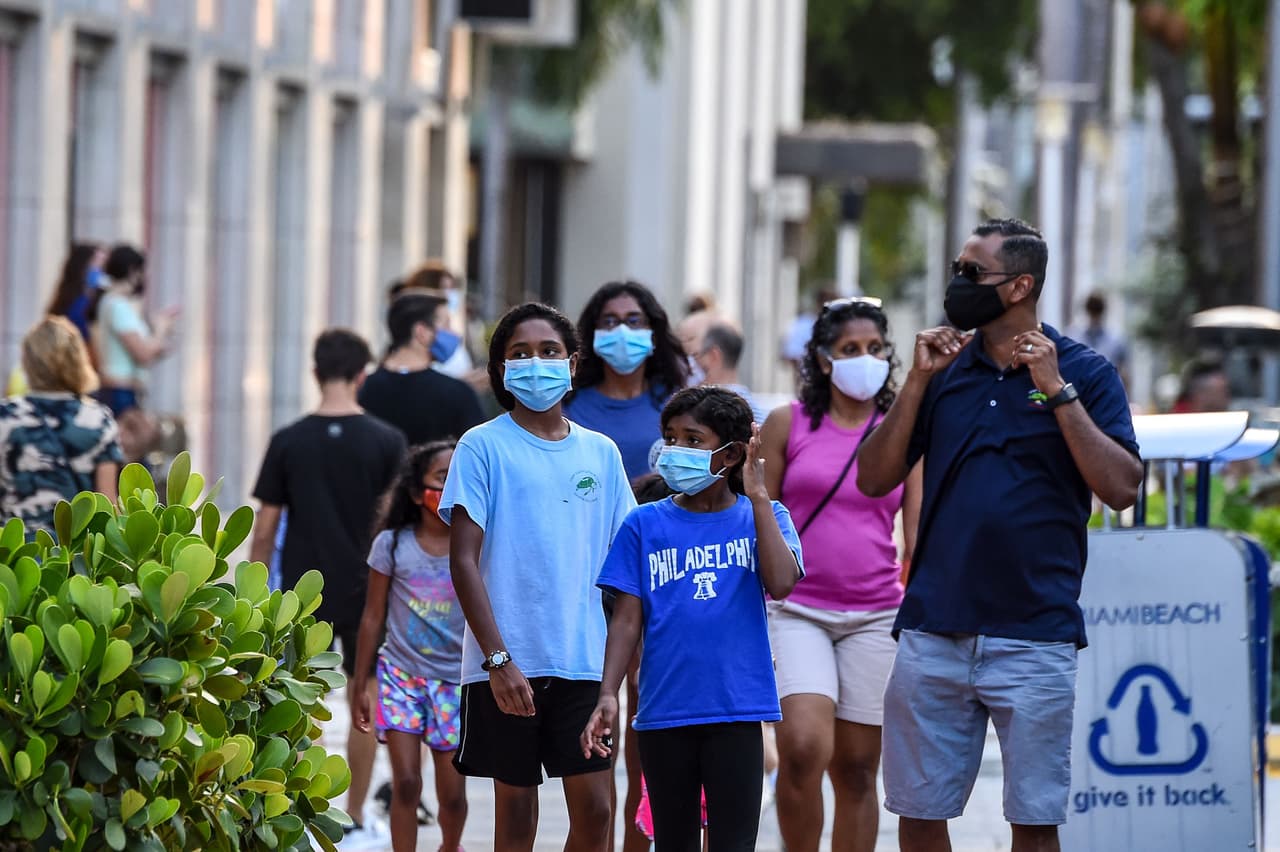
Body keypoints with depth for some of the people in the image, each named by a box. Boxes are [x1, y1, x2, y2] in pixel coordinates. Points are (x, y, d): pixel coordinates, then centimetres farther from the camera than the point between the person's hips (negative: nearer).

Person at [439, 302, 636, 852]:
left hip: (585, 661, 3)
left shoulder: (601, 453, 11)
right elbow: (464, 561, -5)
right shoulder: (483, 447, -1)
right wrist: (498, 658, -14)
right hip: (507, 663, -3)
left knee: (593, 808, -2)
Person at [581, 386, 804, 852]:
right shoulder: (645, 525, 5)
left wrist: (757, 495, -14)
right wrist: (607, 696, -9)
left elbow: (781, 583, -14)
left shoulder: (762, 517, 4)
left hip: (736, 711, -2)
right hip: (664, 710, 2)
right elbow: (628, 619, 3)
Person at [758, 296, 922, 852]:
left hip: (876, 616, 2)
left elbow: (918, 540, 8)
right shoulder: (787, 424, 4)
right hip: (797, 611, -2)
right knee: (803, 746, -22)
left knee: (856, 768, 4)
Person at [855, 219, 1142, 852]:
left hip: (1036, 635, -3)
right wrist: (917, 382, -4)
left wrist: (1056, 390, -14)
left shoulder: (1084, 372, 1)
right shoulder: (945, 366, 10)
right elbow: (874, 479, 6)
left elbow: (1122, 489, -10)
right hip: (933, 628, 3)